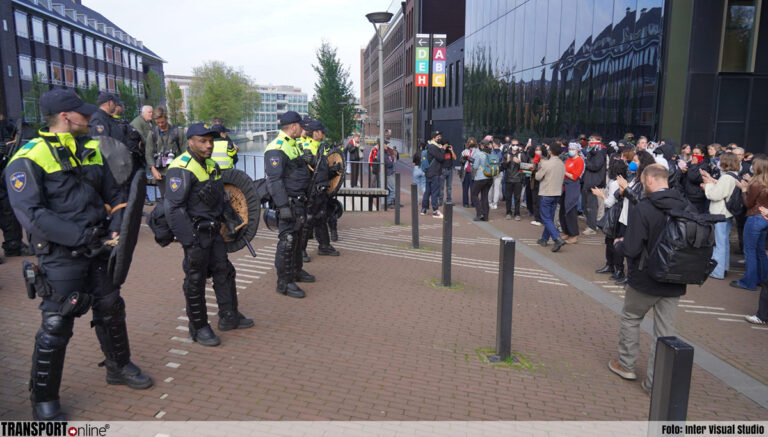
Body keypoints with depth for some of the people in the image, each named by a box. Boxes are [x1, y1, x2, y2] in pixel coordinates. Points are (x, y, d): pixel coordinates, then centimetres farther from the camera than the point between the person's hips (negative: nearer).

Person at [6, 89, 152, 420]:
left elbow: (114, 195, 13)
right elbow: (31, 214, -21)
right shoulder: (28, 159, -13)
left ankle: (118, 367, 39)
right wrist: (81, 237, -24)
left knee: (111, 309, 17)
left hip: (98, 250, 7)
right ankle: (43, 400, 17)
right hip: (60, 257, -6)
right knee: (56, 326, -2)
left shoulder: (92, 150, 8)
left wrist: (115, 229, -3)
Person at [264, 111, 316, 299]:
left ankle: (296, 271, 35)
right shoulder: (276, 148, -17)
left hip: (299, 201, 10)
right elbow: (274, 180, -23)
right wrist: (283, 206, -27)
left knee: (297, 236, 20)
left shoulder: (294, 145, 15)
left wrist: (306, 160, 11)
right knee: (287, 240, -7)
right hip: (288, 202, -10)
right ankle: (284, 283, 0)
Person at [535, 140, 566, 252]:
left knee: (546, 219, -3)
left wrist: (540, 166, 8)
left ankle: (558, 239, -17)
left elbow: (538, 177, -10)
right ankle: (544, 239, 24)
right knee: (550, 218, 15)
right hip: (557, 194, 7)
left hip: (546, 194, -7)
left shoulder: (546, 164, -17)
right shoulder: (562, 164, 5)